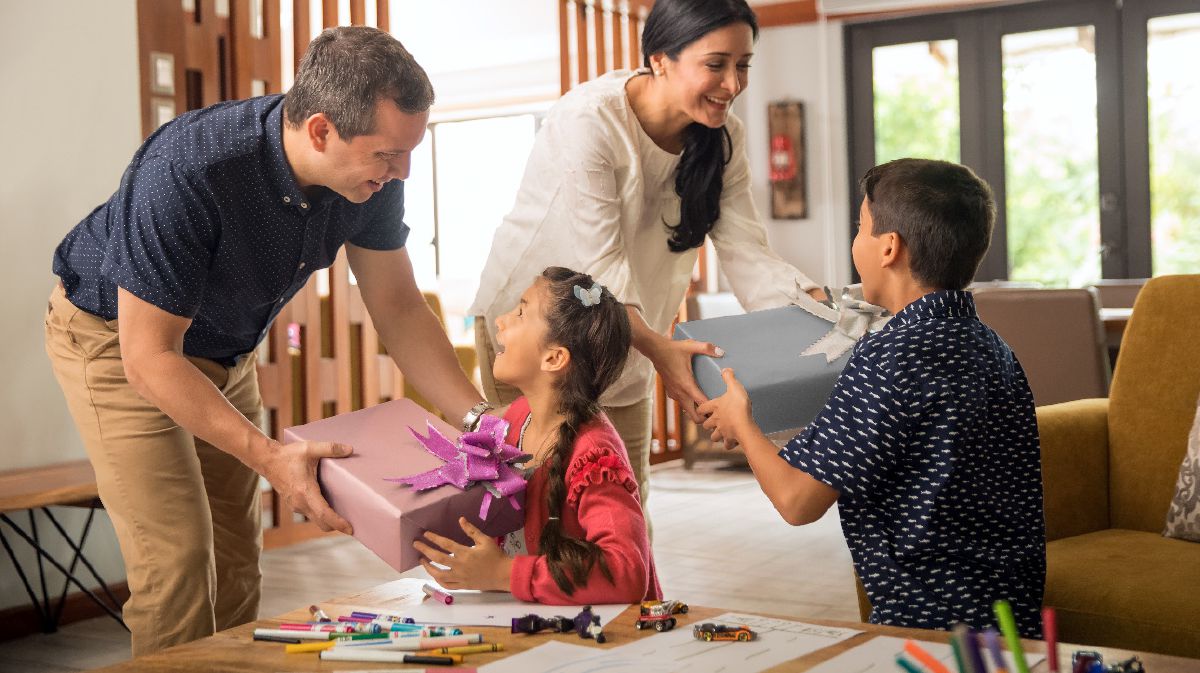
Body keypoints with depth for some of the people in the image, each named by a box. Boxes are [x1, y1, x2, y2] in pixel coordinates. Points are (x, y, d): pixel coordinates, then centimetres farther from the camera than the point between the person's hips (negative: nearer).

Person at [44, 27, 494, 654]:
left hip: (221, 345, 6)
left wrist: (481, 419, -18)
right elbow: (149, 356, -34)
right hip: (118, 337, -6)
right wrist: (268, 456, -41)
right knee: (178, 555, -12)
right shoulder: (188, 173, -39)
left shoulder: (371, 173, -20)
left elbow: (400, 309, -9)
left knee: (237, 549, 11)